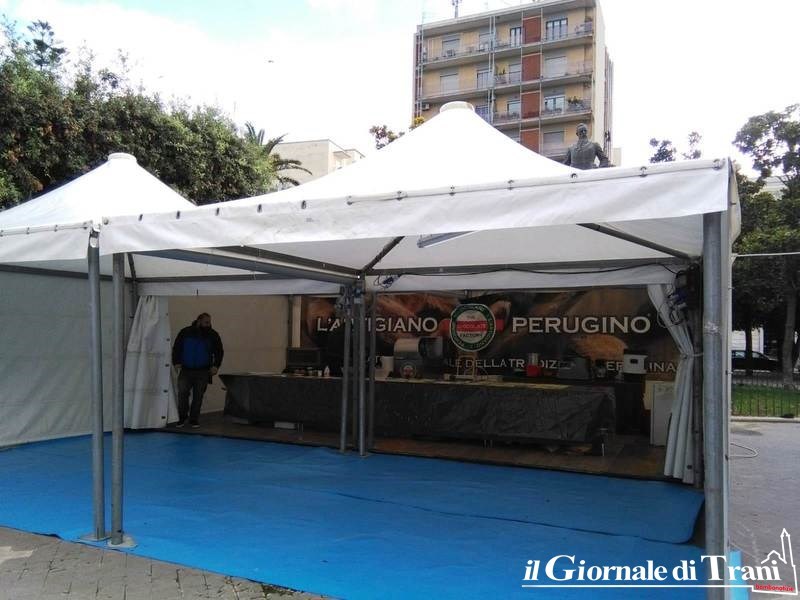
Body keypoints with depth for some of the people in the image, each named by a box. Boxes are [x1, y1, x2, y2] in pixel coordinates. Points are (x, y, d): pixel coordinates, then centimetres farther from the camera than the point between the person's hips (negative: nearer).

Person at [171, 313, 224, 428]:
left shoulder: (213, 335, 2)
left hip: (203, 372, 0)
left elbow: (219, 351, 7)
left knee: (198, 396, 3)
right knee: (182, 393, -8)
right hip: (186, 370, 0)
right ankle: (182, 418, 9)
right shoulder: (185, 332, 1)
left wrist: (215, 365, -5)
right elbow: (176, 348, 6)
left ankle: (194, 420, 15)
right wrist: (176, 362, -6)